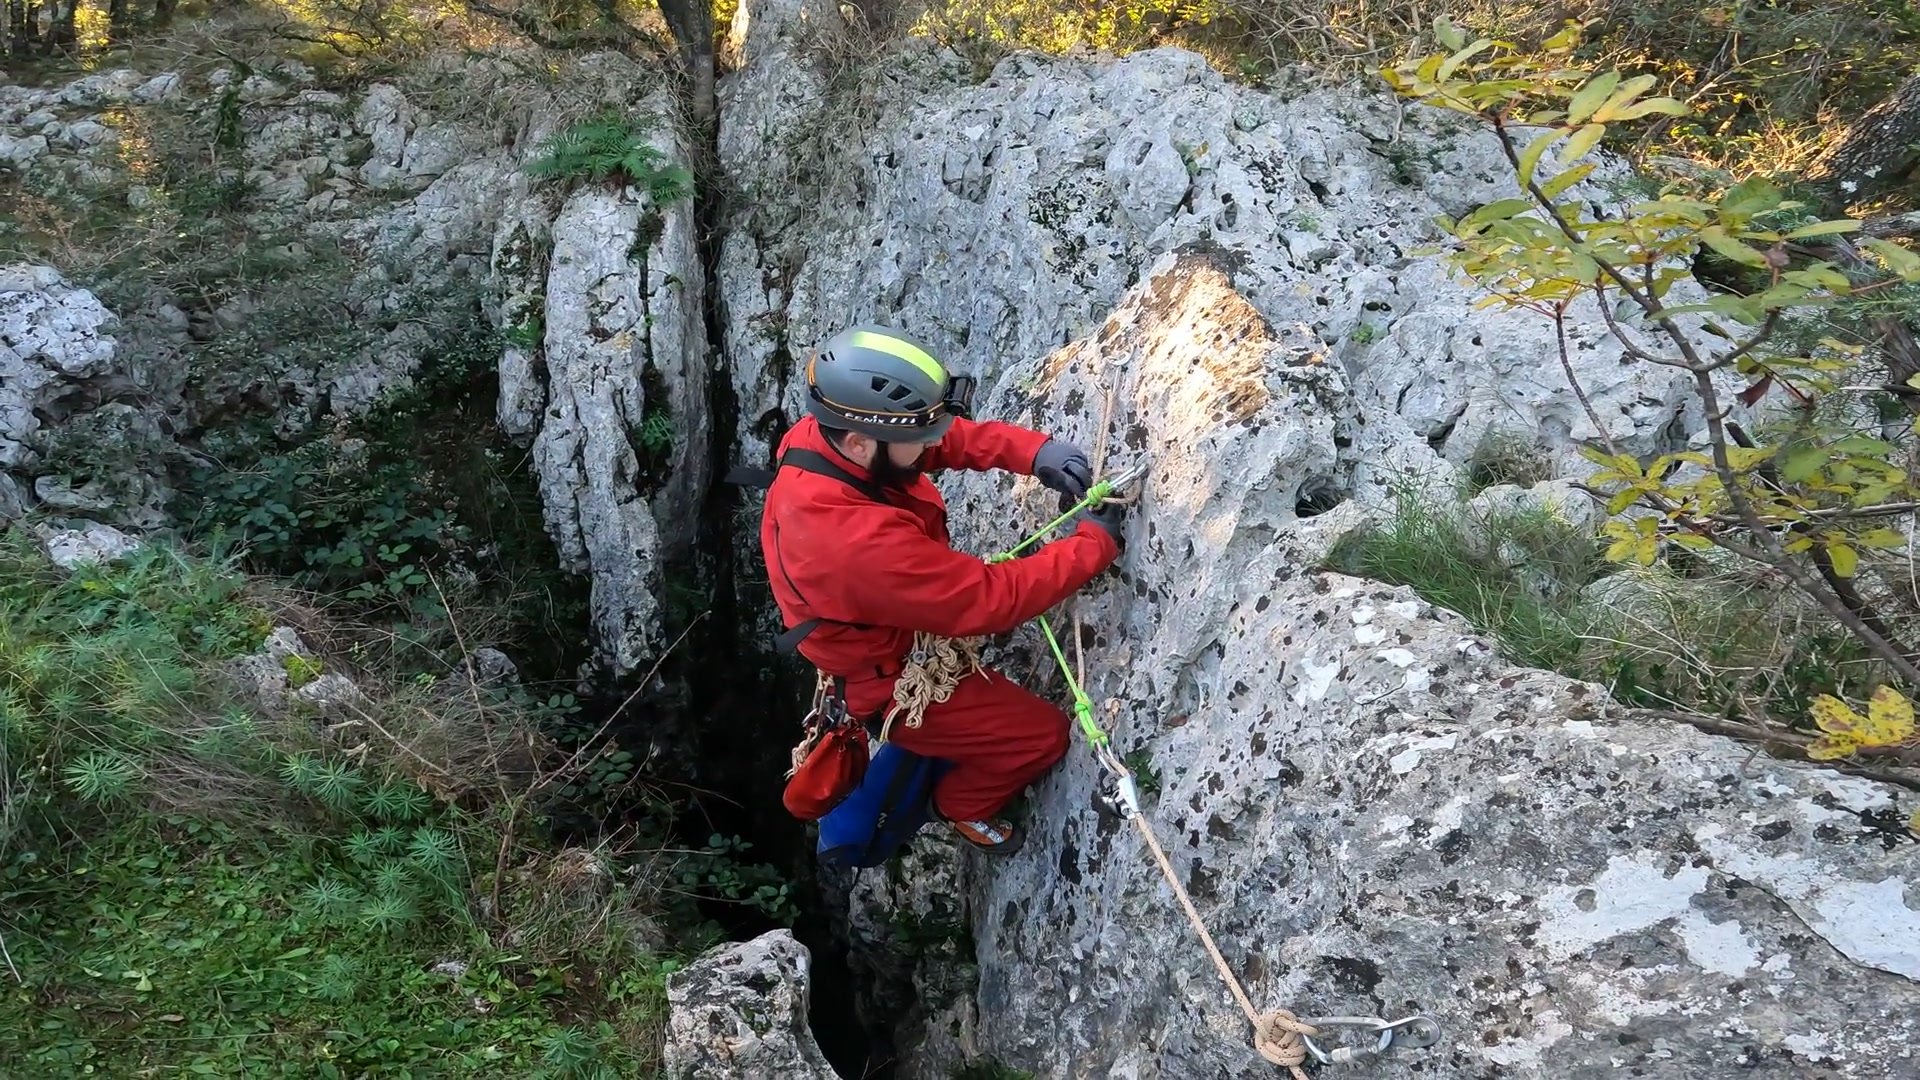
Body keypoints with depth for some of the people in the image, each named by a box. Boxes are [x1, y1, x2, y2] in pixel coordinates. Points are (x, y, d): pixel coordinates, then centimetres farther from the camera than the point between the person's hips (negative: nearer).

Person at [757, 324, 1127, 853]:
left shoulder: (822, 434, -20)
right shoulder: (858, 541, -44)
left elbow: (956, 435, -7)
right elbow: (989, 599, -34)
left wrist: (1035, 452, -22)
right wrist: (1093, 545, -24)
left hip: (887, 626, 8)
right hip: (891, 683, -8)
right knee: (1043, 733, -1)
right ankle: (963, 803, 28)